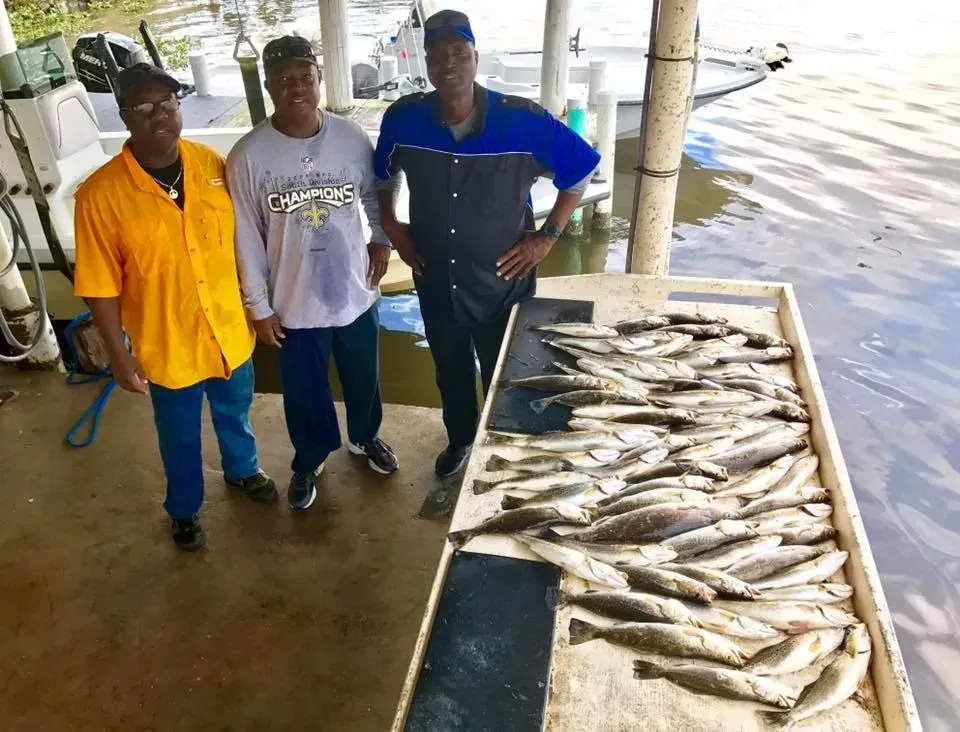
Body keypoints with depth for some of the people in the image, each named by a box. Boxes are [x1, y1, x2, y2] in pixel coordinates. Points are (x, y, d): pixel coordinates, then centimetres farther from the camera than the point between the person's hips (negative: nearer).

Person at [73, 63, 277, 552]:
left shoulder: (213, 165, -9)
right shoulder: (100, 194, -19)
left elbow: (243, 239, 2)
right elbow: (101, 287, -13)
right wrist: (119, 355, -9)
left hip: (230, 329, 3)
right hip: (167, 344, -3)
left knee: (235, 412, 27)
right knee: (180, 435, 19)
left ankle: (242, 470, 56)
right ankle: (184, 509, 45)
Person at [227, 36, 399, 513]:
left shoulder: (352, 138, -9)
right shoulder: (248, 156, -15)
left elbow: (373, 196, 11)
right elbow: (246, 239, -9)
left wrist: (381, 239, 1)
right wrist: (259, 306, -6)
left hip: (355, 292, 2)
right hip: (294, 303, -2)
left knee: (363, 378, 23)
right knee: (304, 392, 17)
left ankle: (366, 436, 53)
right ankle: (310, 460, 45)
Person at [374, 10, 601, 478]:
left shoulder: (523, 121, -20)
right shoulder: (403, 119, -12)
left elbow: (581, 170, -7)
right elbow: (383, 174, 11)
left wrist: (547, 236, -10)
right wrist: (391, 227, 3)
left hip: (503, 283, -2)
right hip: (435, 283, 3)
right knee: (450, 370, 24)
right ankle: (460, 440, 51)